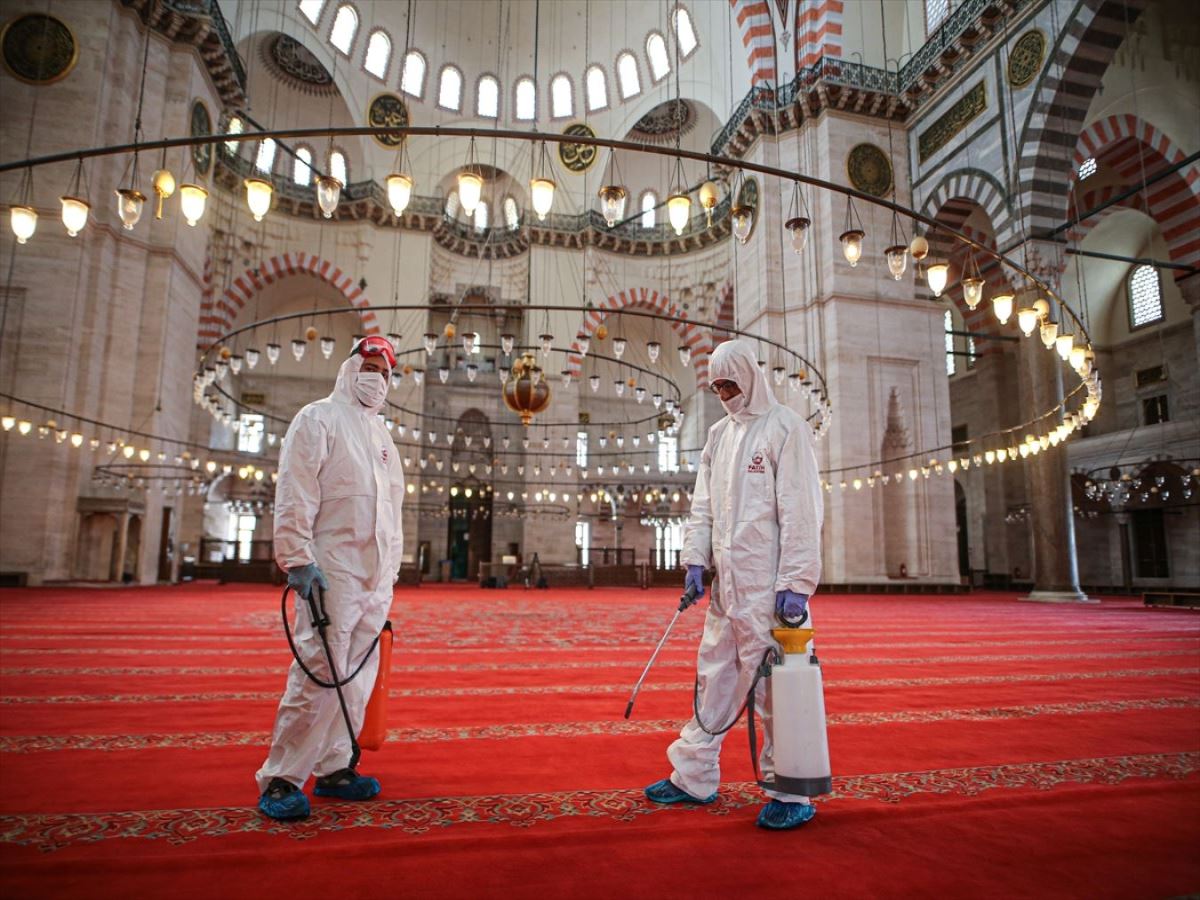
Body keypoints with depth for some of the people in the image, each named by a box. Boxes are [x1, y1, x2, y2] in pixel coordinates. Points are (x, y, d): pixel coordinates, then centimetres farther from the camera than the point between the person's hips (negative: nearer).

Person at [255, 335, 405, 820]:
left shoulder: (381, 433, 22)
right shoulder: (319, 418, 0)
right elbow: (294, 494, -10)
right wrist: (297, 558, -18)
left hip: (376, 575, 8)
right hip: (331, 571, -7)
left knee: (357, 676, 9)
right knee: (318, 674, -9)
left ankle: (333, 767, 19)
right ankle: (280, 778, 2)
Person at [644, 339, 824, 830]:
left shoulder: (784, 427, -5)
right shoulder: (718, 434, 16)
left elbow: (799, 509, -11)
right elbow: (703, 505, 16)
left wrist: (796, 582, -15)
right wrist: (695, 559, 4)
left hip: (768, 583, -7)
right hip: (725, 582, 7)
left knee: (774, 683, -1)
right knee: (714, 676, 13)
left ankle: (790, 793, 14)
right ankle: (694, 776, 25)